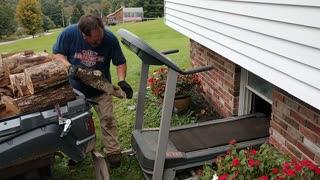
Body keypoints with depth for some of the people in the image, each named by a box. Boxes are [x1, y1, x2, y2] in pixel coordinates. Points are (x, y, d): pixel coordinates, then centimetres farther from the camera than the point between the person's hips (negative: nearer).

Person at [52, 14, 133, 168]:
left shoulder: (110, 39, -23)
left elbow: (120, 62, -12)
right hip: (75, 89, 1)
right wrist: (69, 66, -29)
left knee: (107, 119, -1)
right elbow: (56, 54, -10)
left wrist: (121, 81, -28)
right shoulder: (69, 33, -23)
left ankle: (112, 152, 15)